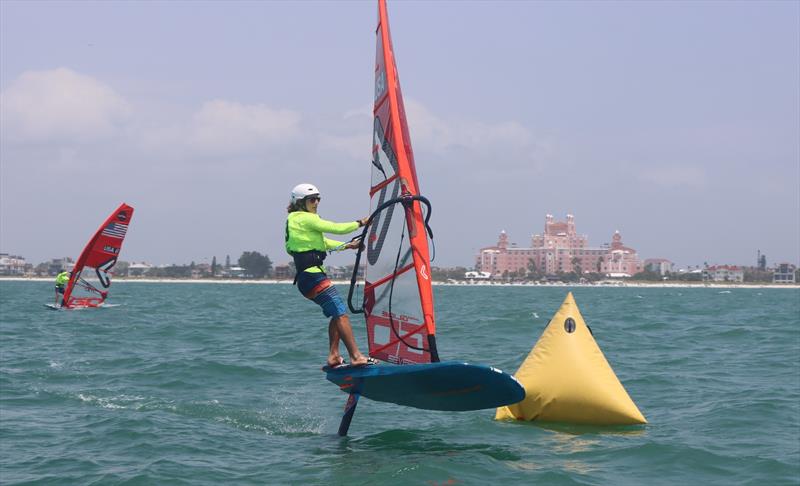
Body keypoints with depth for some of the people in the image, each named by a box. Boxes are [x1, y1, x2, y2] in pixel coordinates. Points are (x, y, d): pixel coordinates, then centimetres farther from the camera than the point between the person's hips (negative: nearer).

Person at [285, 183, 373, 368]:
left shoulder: (296, 221, 21)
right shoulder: (305, 219, -9)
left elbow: (323, 242, 30)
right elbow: (337, 228, -11)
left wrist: (348, 245, 27)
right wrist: (360, 223, 3)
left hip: (308, 276, 11)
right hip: (312, 275, -11)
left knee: (337, 314, 13)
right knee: (341, 314, -14)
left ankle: (333, 356, 9)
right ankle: (356, 357, -18)